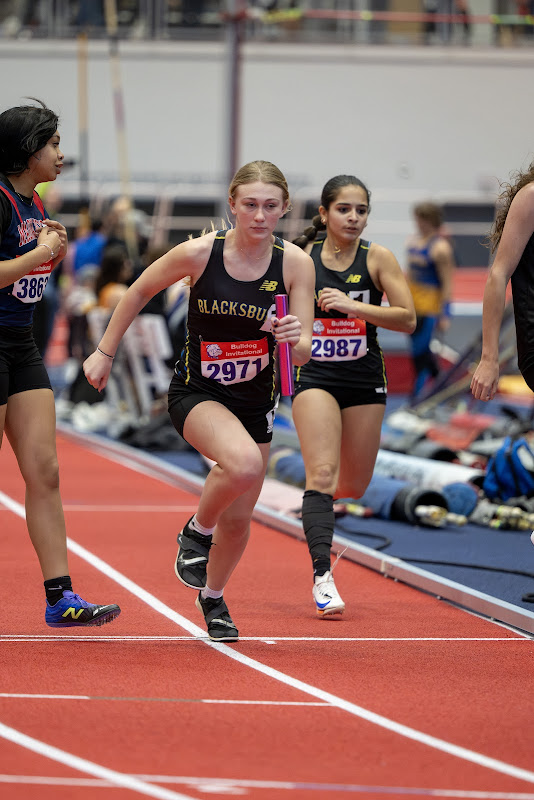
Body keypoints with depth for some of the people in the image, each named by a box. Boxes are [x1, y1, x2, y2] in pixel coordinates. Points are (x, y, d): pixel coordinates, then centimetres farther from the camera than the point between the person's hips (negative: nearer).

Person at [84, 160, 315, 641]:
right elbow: (140, 291, 1)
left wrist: (295, 338, -31)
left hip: (255, 401, 3)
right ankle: (197, 531, -4)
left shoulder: (296, 263, -11)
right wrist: (105, 352, 6)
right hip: (196, 393, -3)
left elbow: (304, 351, -8)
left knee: (238, 520, 9)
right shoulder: (199, 253, -17)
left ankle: (213, 598, 39)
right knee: (243, 463, -34)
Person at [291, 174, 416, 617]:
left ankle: (322, 499, 48)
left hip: (365, 380, 2)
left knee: (354, 486, 11)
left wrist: (354, 306, -21)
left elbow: (408, 318, -11)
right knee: (322, 473, -19)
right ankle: (322, 576, -21)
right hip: (315, 377, -2)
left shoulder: (377, 258, -5)